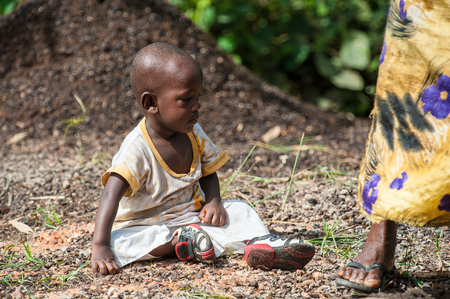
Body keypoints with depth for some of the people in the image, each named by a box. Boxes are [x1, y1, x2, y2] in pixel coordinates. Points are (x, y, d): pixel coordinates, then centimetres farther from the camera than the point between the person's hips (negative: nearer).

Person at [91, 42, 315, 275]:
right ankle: (178, 241, -34)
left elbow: (207, 173, 12)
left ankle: (259, 242, -32)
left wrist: (213, 201, -12)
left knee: (238, 209, -7)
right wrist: (100, 248, -46)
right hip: (146, 227, -6)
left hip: (191, 217, 6)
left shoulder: (194, 134, -4)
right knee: (117, 241, -33)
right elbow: (111, 196, -35)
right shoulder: (137, 150, -25)